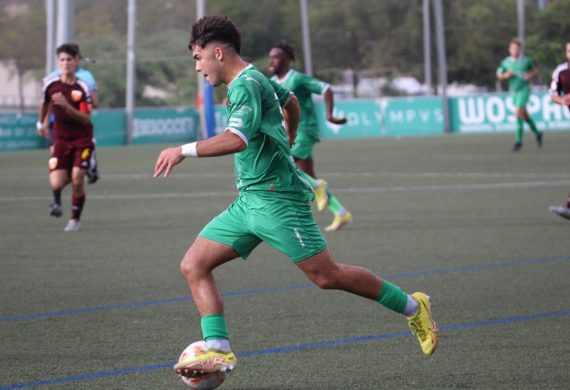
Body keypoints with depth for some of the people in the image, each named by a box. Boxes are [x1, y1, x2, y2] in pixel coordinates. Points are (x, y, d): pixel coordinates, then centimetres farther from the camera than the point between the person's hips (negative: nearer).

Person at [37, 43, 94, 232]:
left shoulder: (82, 87, -14)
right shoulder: (50, 83, -5)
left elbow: (86, 119, -18)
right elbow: (45, 102, 18)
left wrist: (66, 105, -30)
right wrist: (41, 122, 31)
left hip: (82, 140, -2)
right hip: (61, 139, 2)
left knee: (77, 180, -11)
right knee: (56, 183, -11)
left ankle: (75, 219, 13)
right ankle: (57, 201, 28)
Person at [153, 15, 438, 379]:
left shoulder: (247, 85, -15)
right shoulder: (255, 79, 15)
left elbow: (237, 139, -31)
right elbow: (291, 101, 35)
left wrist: (183, 151, -28)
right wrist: (286, 141, 50)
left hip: (276, 199, -10)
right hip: (248, 201, 10)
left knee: (327, 275, -7)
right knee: (194, 266, 0)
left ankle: (412, 307, 9)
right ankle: (218, 350, -7)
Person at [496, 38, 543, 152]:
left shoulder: (526, 61, -4)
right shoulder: (505, 62, 3)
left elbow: (536, 71, 8)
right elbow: (499, 75, 11)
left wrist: (530, 76, -12)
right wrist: (506, 75, -10)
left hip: (524, 89, -4)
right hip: (513, 91, 4)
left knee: (518, 112, -18)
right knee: (524, 114, 14)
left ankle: (518, 140, -15)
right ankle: (537, 133, 36)